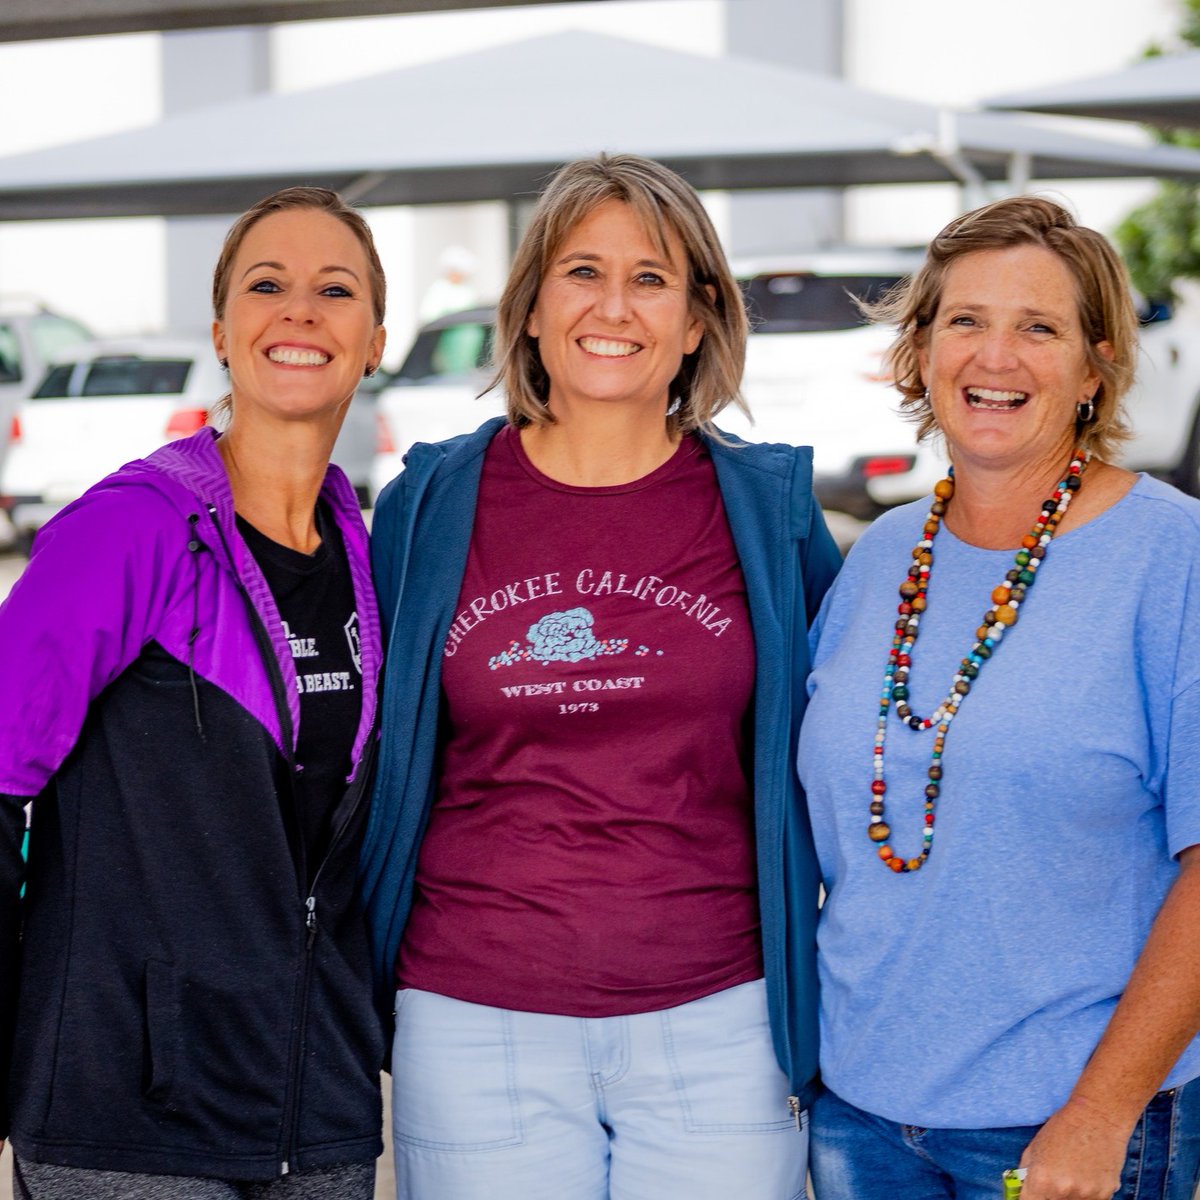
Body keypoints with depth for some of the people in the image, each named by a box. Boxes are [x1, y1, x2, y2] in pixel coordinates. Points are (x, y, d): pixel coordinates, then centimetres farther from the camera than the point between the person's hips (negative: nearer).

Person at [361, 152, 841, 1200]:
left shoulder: (769, 507, 3)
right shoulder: (429, 506, 3)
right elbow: (367, 751, 14)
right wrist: (348, 994, 12)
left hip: (716, 1027, 0)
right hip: (478, 1029, 0)